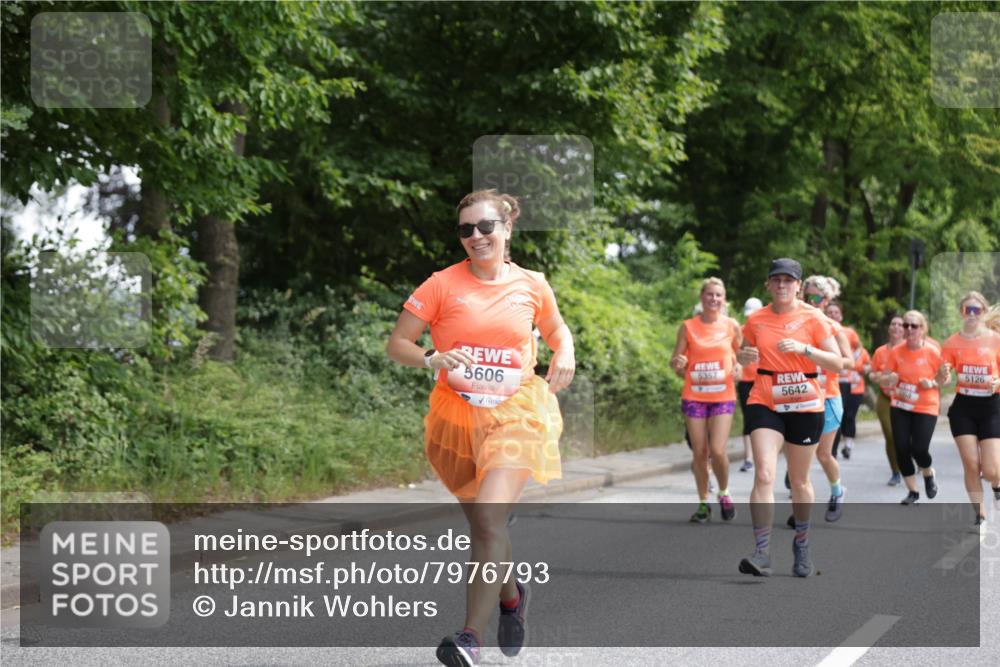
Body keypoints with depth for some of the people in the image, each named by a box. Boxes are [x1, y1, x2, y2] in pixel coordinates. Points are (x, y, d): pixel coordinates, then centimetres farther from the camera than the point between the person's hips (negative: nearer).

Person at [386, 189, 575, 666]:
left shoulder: (532, 286, 2)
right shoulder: (443, 285, -3)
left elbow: (556, 327, 23)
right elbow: (396, 345, -1)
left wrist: (564, 354, 1)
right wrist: (434, 359, -20)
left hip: (515, 411, -2)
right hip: (456, 413, 2)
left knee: (490, 519, -22)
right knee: (483, 523, 14)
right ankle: (511, 597, 45)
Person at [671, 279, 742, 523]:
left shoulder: (732, 326, 2)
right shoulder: (688, 327, 2)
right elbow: (676, 362, 6)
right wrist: (678, 364, -17)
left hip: (723, 396, -1)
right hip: (694, 397, 1)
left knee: (718, 450, -13)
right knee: (700, 452, 2)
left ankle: (724, 493, 13)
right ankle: (703, 504, 17)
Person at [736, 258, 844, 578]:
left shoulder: (813, 318, -4)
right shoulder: (756, 320, 4)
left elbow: (837, 363, -6)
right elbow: (745, 355, 20)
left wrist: (804, 348, -21)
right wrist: (745, 356, -5)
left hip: (804, 405, -1)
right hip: (764, 403, 1)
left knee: (799, 481, 11)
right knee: (763, 476, -16)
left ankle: (801, 545, 32)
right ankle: (762, 554, -21)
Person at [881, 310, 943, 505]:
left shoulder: (933, 352, -11)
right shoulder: (896, 352, -3)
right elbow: (885, 382, 3)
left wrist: (931, 384, -21)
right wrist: (890, 379, -20)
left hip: (926, 408, -3)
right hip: (900, 407, 3)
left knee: (919, 449, -12)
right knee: (902, 449, -3)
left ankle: (928, 475, 24)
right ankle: (912, 491, 15)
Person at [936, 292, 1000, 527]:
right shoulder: (953, 343, 0)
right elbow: (942, 381, 0)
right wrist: (943, 374, -23)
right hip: (963, 408, 1)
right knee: (970, 465, -2)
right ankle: (979, 514, 14)